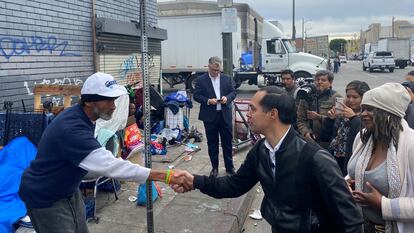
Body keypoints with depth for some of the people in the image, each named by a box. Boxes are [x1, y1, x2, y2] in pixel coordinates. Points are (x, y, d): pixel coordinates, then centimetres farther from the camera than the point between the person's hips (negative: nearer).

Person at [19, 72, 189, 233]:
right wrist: (166, 176, -45)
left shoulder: (80, 115, -4)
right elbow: (110, 165, -43)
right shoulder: (72, 128, -35)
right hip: (45, 198, -9)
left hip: (68, 190, 9)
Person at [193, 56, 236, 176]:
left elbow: (233, 92, 10)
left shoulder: (227, 78, 8)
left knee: (228, 142, 8)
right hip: (210, 116, -2)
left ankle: (229, 167, 20)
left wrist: (227, 98, -11)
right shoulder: (201, 80, 0)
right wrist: (208, 101, -17)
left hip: (225, 115, 2)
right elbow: (196, 96, -2)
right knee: (212, 143, 8)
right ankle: (214, 167, 20)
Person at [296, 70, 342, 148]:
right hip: (310, 139, 3)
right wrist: (306, 132, -8)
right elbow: (300, 119, 7)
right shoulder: (307, 96, 10)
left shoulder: (336, 97, -1)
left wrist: (319, 117, -18)